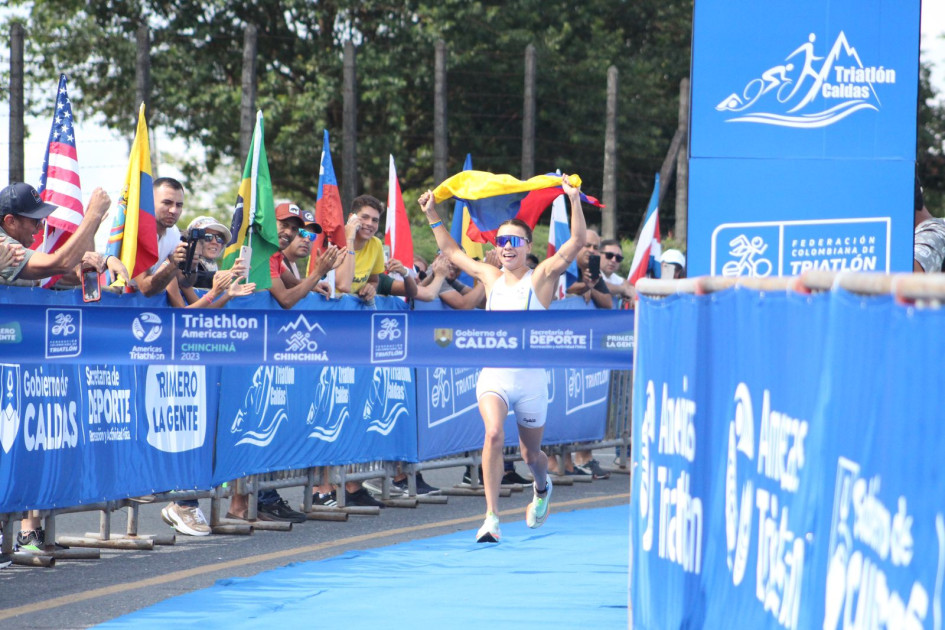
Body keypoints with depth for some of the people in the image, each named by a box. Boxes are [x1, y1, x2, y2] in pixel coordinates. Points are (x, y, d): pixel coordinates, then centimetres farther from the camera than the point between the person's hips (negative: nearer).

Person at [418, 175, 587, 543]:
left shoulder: (541, 278, -2)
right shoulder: (490, 278, 9)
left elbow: (577, 241, -13)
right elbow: (452, 252, 23)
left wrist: (574, 200, -22)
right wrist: (432, 216, 20)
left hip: (530, 377, -1)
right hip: (494, 374, 1)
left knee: (531, 452, 14)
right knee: (494, 434, -25)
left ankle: (542, 487, 52)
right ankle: (491, 518, -27)